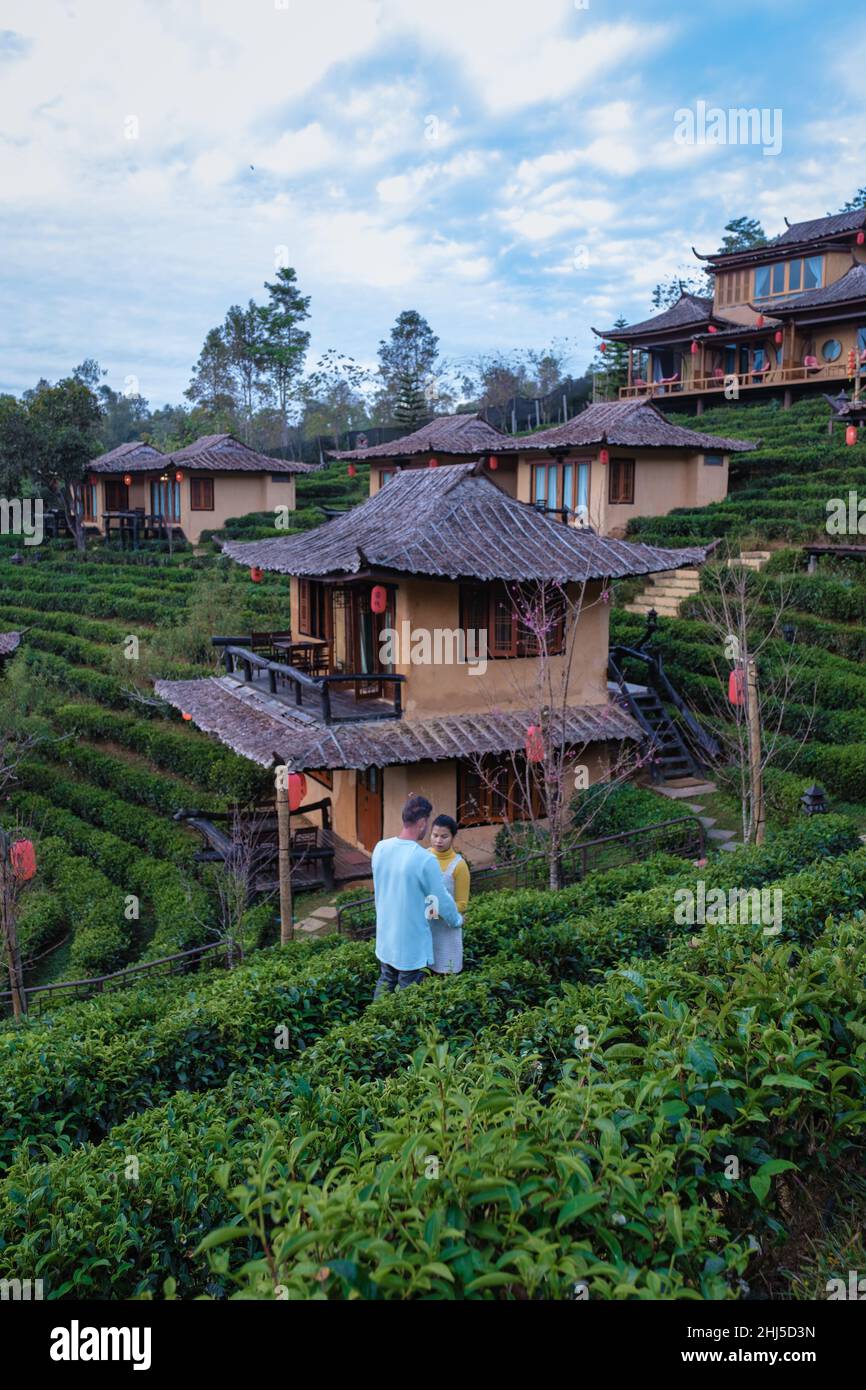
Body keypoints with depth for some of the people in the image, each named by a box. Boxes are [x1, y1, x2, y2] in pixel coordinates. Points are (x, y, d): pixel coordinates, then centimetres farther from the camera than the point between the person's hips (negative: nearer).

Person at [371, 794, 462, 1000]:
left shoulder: (380, 848, -7)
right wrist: (457, 920, 7)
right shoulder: (425, 860, -26)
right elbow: (443, 900, -15)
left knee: (385, 984, 22)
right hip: (412, 943, -6)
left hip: (385, 937, 6)